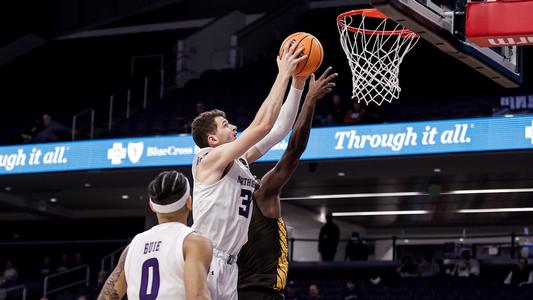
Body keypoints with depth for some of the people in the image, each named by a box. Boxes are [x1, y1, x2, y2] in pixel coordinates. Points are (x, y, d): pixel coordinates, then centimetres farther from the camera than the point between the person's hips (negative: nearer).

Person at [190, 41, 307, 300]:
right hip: (204, 261, -9)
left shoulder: (240, 162, 16)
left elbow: (278, 129, 17)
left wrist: (297, 84, 11)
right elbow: (262, 125, -16)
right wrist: (283, 76, -11)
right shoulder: (210, 159, -8)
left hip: (228, 265, 9)